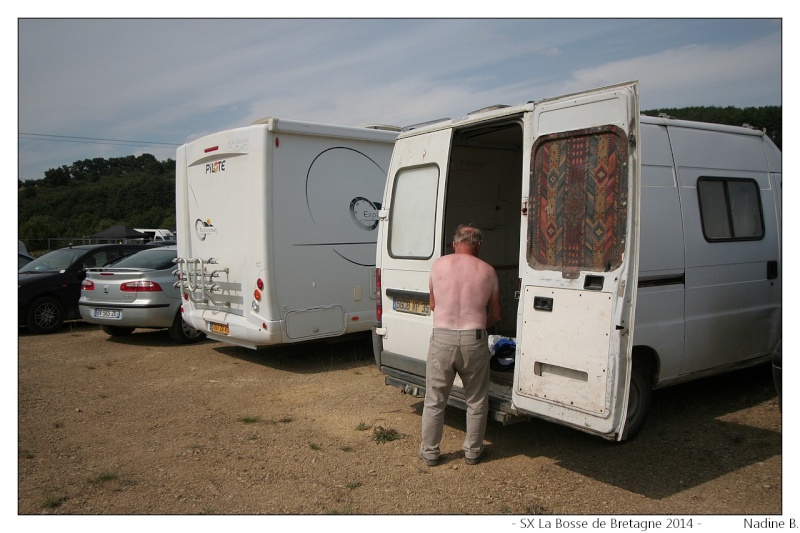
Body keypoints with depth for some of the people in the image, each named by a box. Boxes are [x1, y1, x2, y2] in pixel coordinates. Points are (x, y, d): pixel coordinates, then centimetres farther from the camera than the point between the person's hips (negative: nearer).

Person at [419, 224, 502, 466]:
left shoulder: (439, 265, 3)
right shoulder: (487, 271, 4)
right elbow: (496, 315, 10)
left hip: (442, 338, 0)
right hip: (474, 340, 0)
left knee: (434, 401, 13)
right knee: (476, 401, 17)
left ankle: (429, 452, 23)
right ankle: (473, 451, 29)